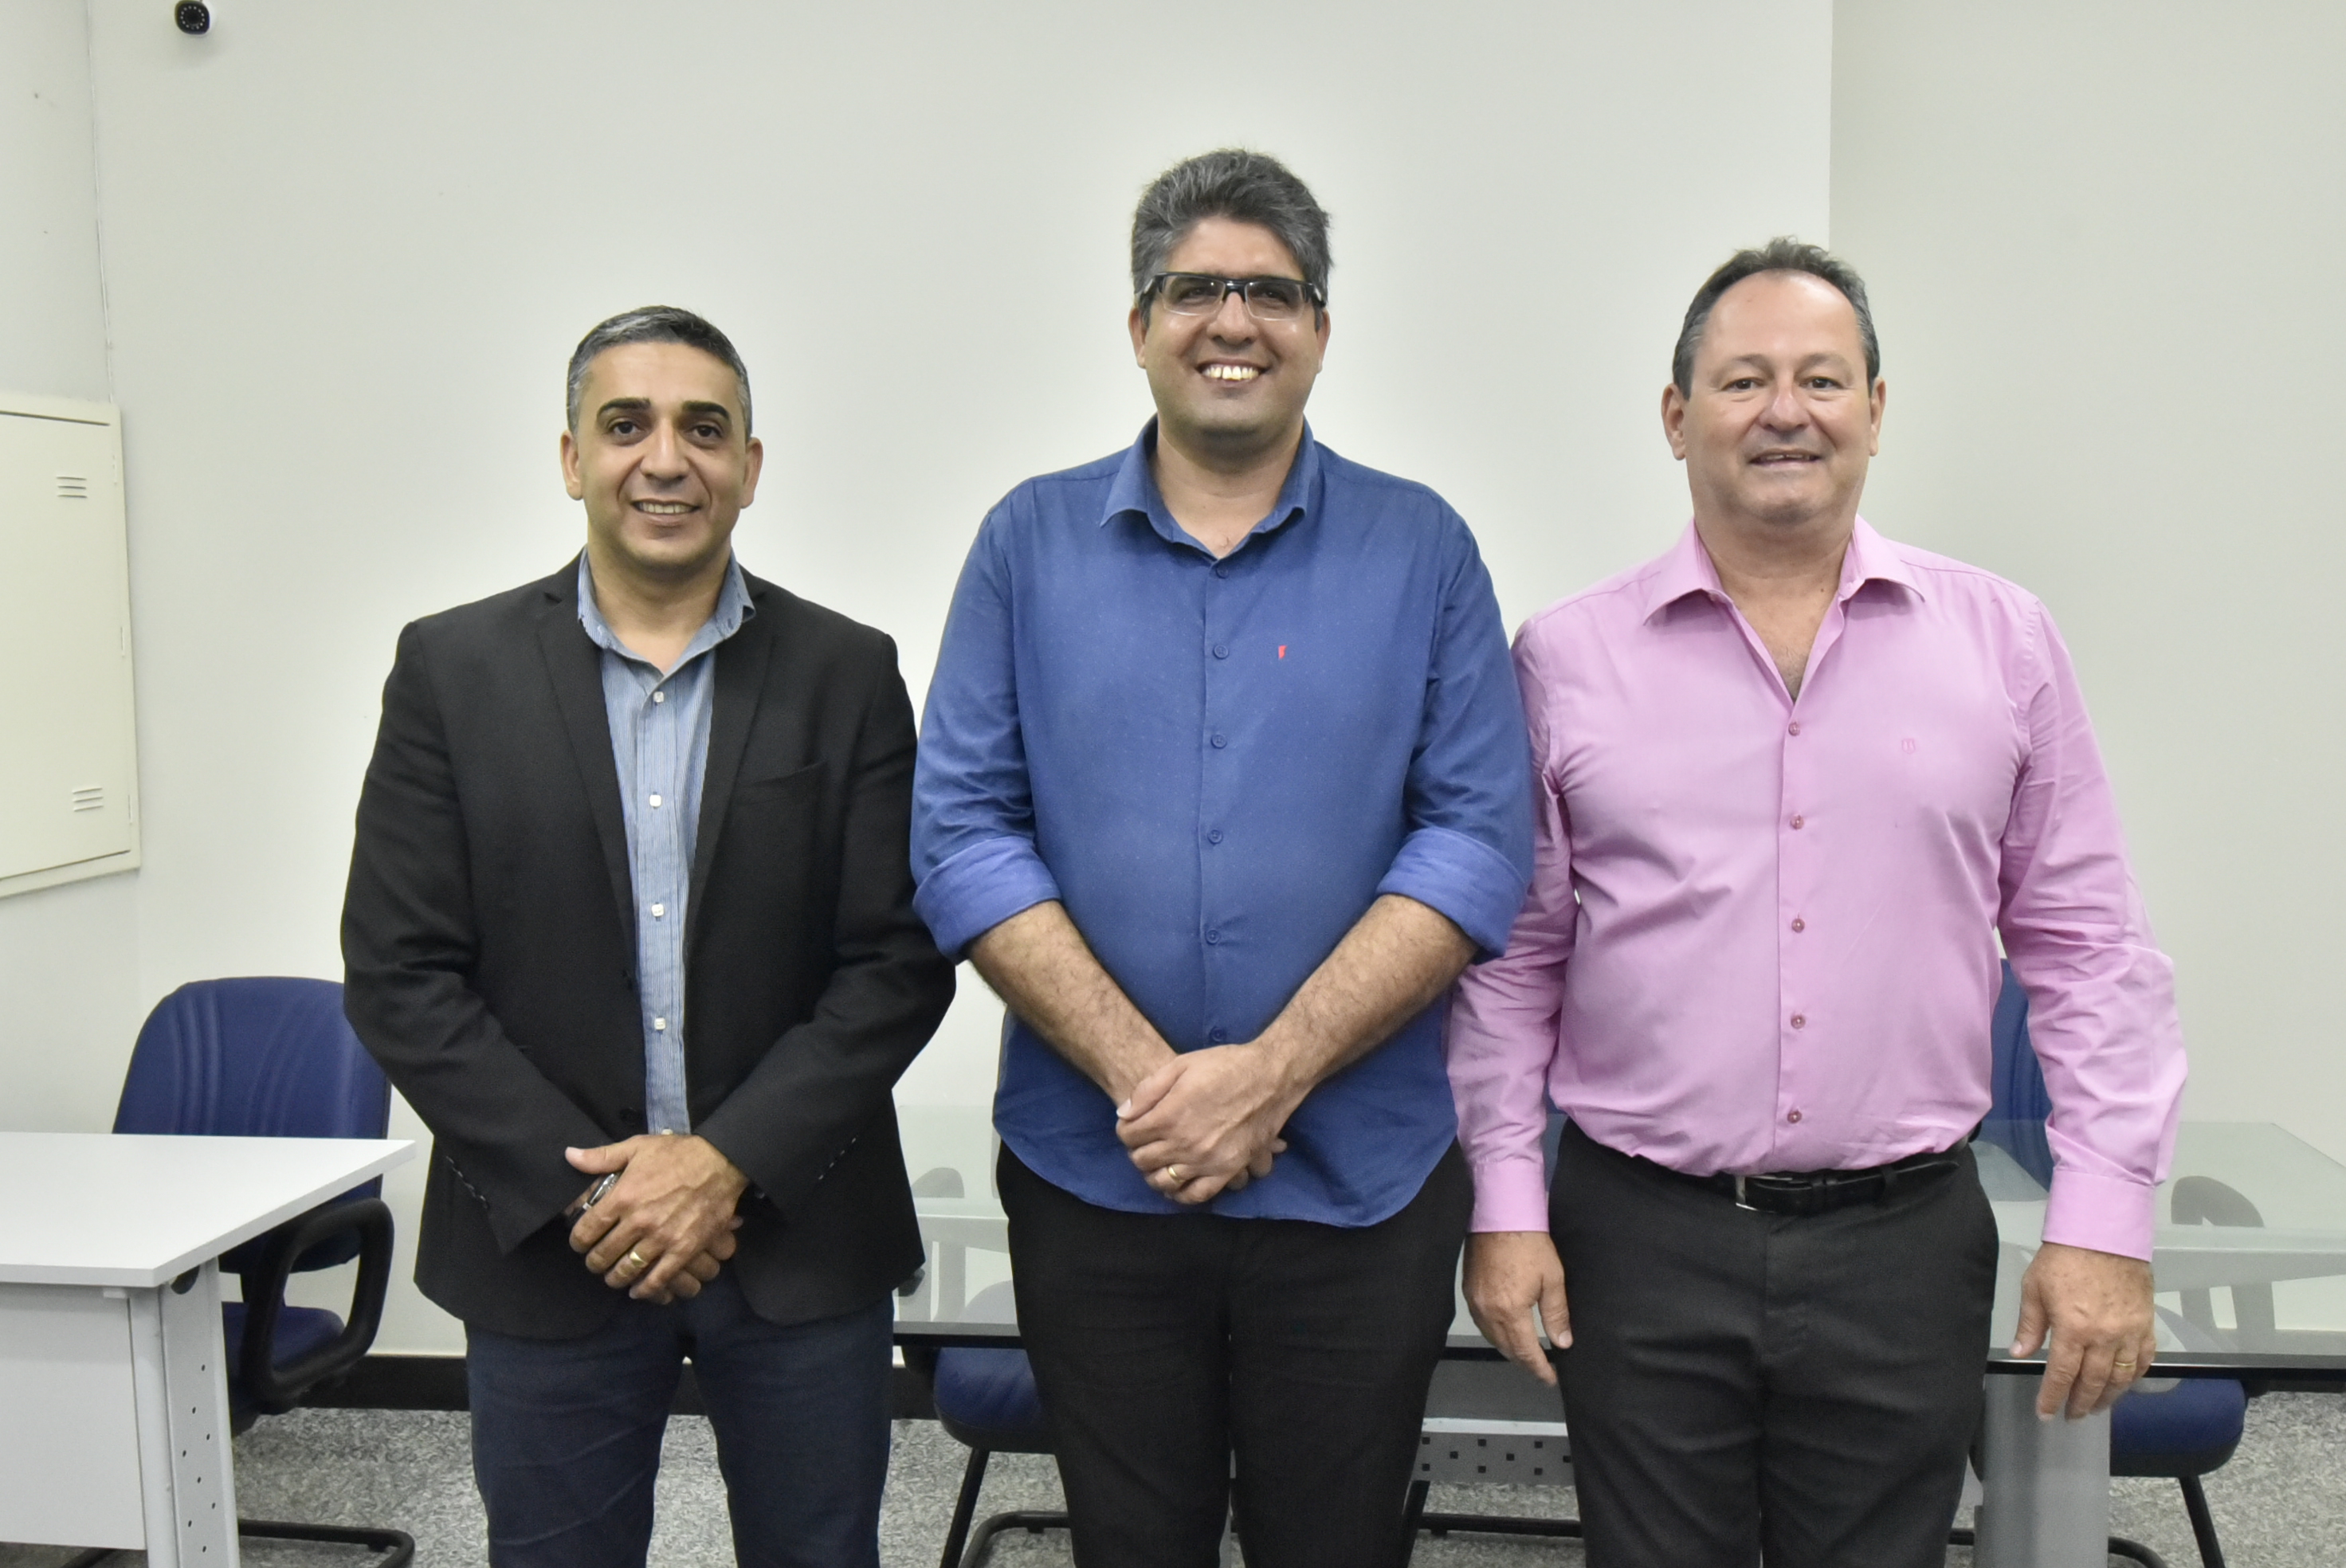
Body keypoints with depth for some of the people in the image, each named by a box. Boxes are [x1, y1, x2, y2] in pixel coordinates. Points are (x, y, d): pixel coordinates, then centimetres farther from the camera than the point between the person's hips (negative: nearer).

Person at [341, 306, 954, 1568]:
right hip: (545, 1243, 0)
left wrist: (731, 1162, -13)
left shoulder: (847, 674, 0)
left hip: (799, 1237, 0)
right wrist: (583, 1189, -10)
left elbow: (899, 963, -4)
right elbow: (399, 975, -3)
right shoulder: (452, 668, 0)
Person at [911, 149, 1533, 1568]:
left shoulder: (1423, 548, 2)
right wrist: (1143, 1074, -14)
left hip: (1358, 1182, 0)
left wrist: (1272, 1072, -15)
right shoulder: (1032, 541, 4)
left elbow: (1480, 842, -5)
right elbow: (963, 835, -3)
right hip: (1090, 1177, 1)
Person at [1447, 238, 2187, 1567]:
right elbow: (1513, 955, 3)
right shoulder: (1568, 656, 0)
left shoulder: (2005, 643, 3)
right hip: (1640, 1242, 0)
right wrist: (1507, 1206, -1)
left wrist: (2106, 1220, -1)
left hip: (1905, 1242, 1)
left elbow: (2087, 947, 4)